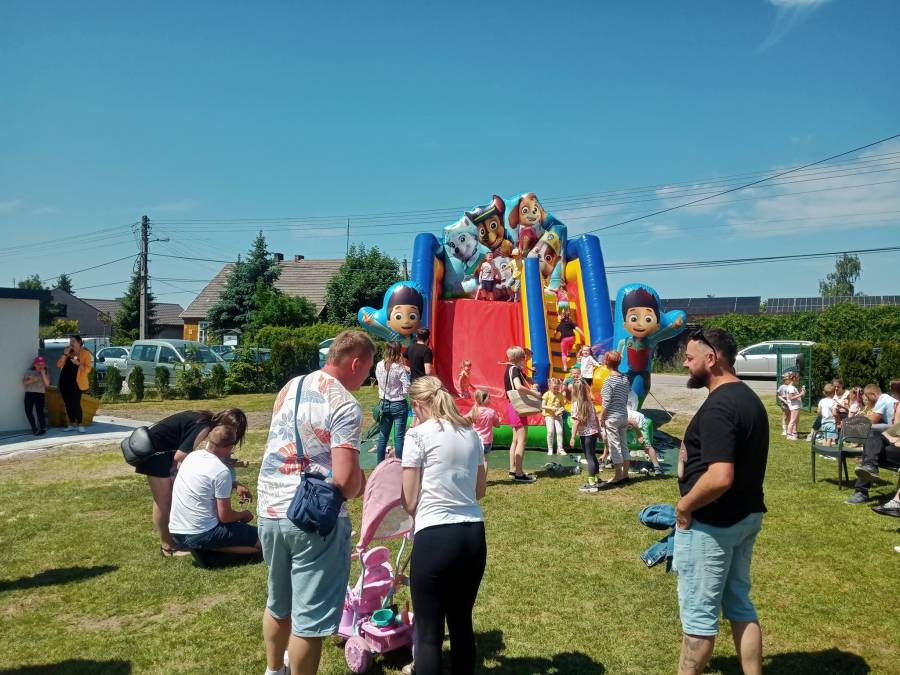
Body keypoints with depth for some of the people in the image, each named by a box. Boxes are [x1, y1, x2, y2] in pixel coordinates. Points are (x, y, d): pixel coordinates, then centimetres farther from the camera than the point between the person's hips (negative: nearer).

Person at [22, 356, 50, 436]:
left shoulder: (45, 374, 6)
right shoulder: (29, 372, 9)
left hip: (40, 394, -2)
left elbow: (47, 384, -10)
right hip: (29, 394, 2)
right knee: (28, 411, -3)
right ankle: (34, 429, 11)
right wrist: (32, 380, -14)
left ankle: (43, 429, -5)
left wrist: (43, 373, -11)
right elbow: (24, 382, 3)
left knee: (39, 411, -14)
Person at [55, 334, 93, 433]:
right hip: (64, 381, 6)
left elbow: (88, 369, -9)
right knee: (68, 404, 8)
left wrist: (78, 363, -22)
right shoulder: (68, 353, 15)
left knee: (76, 403, -9)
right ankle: (72, 424, 15)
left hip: (76, 382, -6)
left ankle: (80, 425, -2)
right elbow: (58, 365, 5)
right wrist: (65, 354, -4)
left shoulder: (85, 353, -1)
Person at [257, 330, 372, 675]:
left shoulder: (289, 388, 8)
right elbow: (345, 480, -26)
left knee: (278, 602, 27)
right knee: (309, 616, 7)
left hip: (269, 509, 8)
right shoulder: (345, 405, -17)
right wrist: (359, 487, -2)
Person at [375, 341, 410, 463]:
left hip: (384, 404, 5)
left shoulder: (379, 366, -4)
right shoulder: (399, 368, -17)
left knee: (383, 436, 14)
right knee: (399, 437, 2)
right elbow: (407, 388, -18)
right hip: (399, 405, -5)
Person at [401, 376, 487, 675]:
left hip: (435, 537, -6)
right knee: (462, 622, 20)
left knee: (428, 631, 7)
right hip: (474, 535, 6)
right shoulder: (471, 433, 10)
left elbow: (409, 502, -4)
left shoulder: (418, 435, -7)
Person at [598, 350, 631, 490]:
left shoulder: (609, 380, -14)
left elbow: (607, 402, -16)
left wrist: (601, 417, -8)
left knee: (614, 447, 0)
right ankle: (625, 475, 20)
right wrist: (623, 410, 15)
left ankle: (618, 477, 6)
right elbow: (626, 397, 7)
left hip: (612, 417, -7)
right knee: (624, 445, 12)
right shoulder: (625, 379, 5)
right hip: (624, 415, 7)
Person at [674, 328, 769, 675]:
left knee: (699, 612, 5)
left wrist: (684, 505, -17)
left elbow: (720, 477, -33)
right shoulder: (749, 398, 8)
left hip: (712, 523, -9)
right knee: (740, 605, 19)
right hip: (746, 516, 9)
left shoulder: (718, 406, -24)